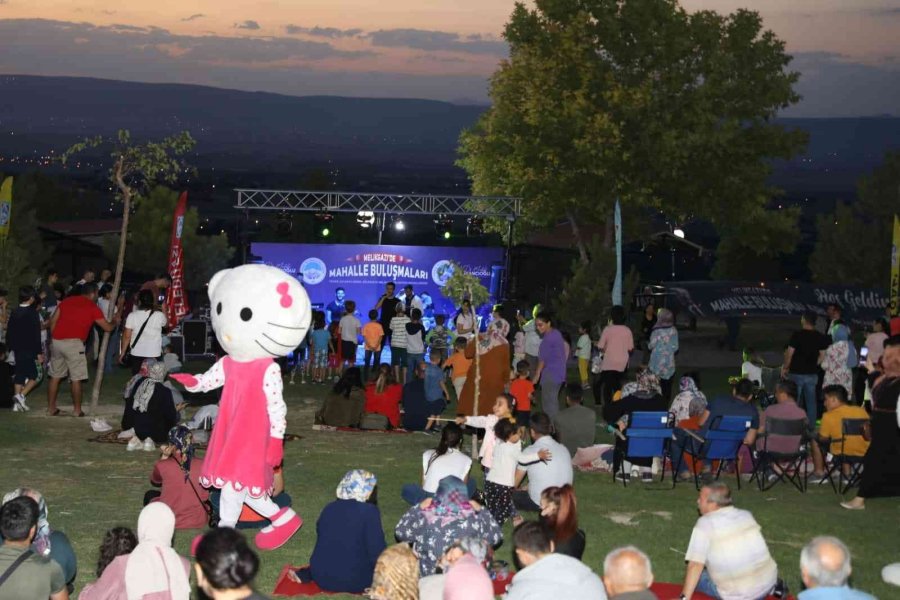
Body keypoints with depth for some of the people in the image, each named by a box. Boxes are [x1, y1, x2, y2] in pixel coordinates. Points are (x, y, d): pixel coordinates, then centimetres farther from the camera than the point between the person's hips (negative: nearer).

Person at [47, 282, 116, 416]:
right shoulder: (92, 307, 4)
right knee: (76, 379, 3)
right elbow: (107, 327, 9)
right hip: (74, 343, -5)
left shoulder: (67, 301, 16)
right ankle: (77, 410, 8)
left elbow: (53, 321, 14)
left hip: (57, 341, 5)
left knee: (55, 376, 13)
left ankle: (51, 408, 18)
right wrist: (114, 322, 30)